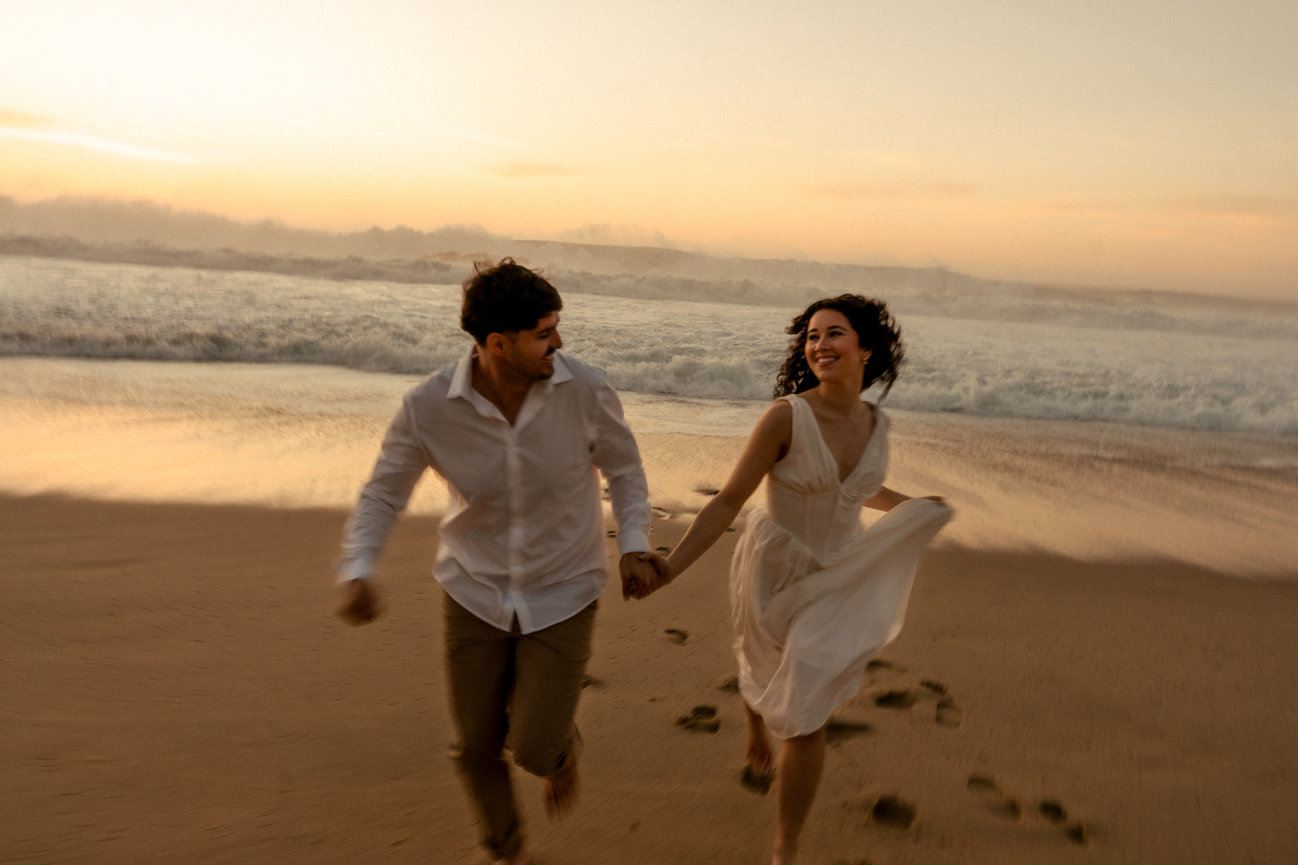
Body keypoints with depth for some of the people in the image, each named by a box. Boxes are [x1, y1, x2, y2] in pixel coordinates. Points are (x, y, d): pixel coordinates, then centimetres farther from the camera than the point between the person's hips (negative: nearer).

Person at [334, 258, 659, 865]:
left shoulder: (586, 390, -22)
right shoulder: (427, 406, -22)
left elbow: (623, 468, -3)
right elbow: (383, 495, -8)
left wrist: (633, 549, -15)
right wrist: (356, 575, -25)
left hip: (561, 594, -1)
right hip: (475, 592, 1)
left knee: (532, 752, -4)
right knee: (476, 747, 12)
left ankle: (561, 742, 37)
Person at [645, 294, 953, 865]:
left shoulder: (875, 423, -4)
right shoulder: (785, 416, -20)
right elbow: (728, 501, -19)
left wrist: (915, 507, 4)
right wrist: (671, 566, -29)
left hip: (837, 580, 2)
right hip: (774, 572, -2)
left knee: (805, 718, -3)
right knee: (765, 676, 25)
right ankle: (758, 737, 62)